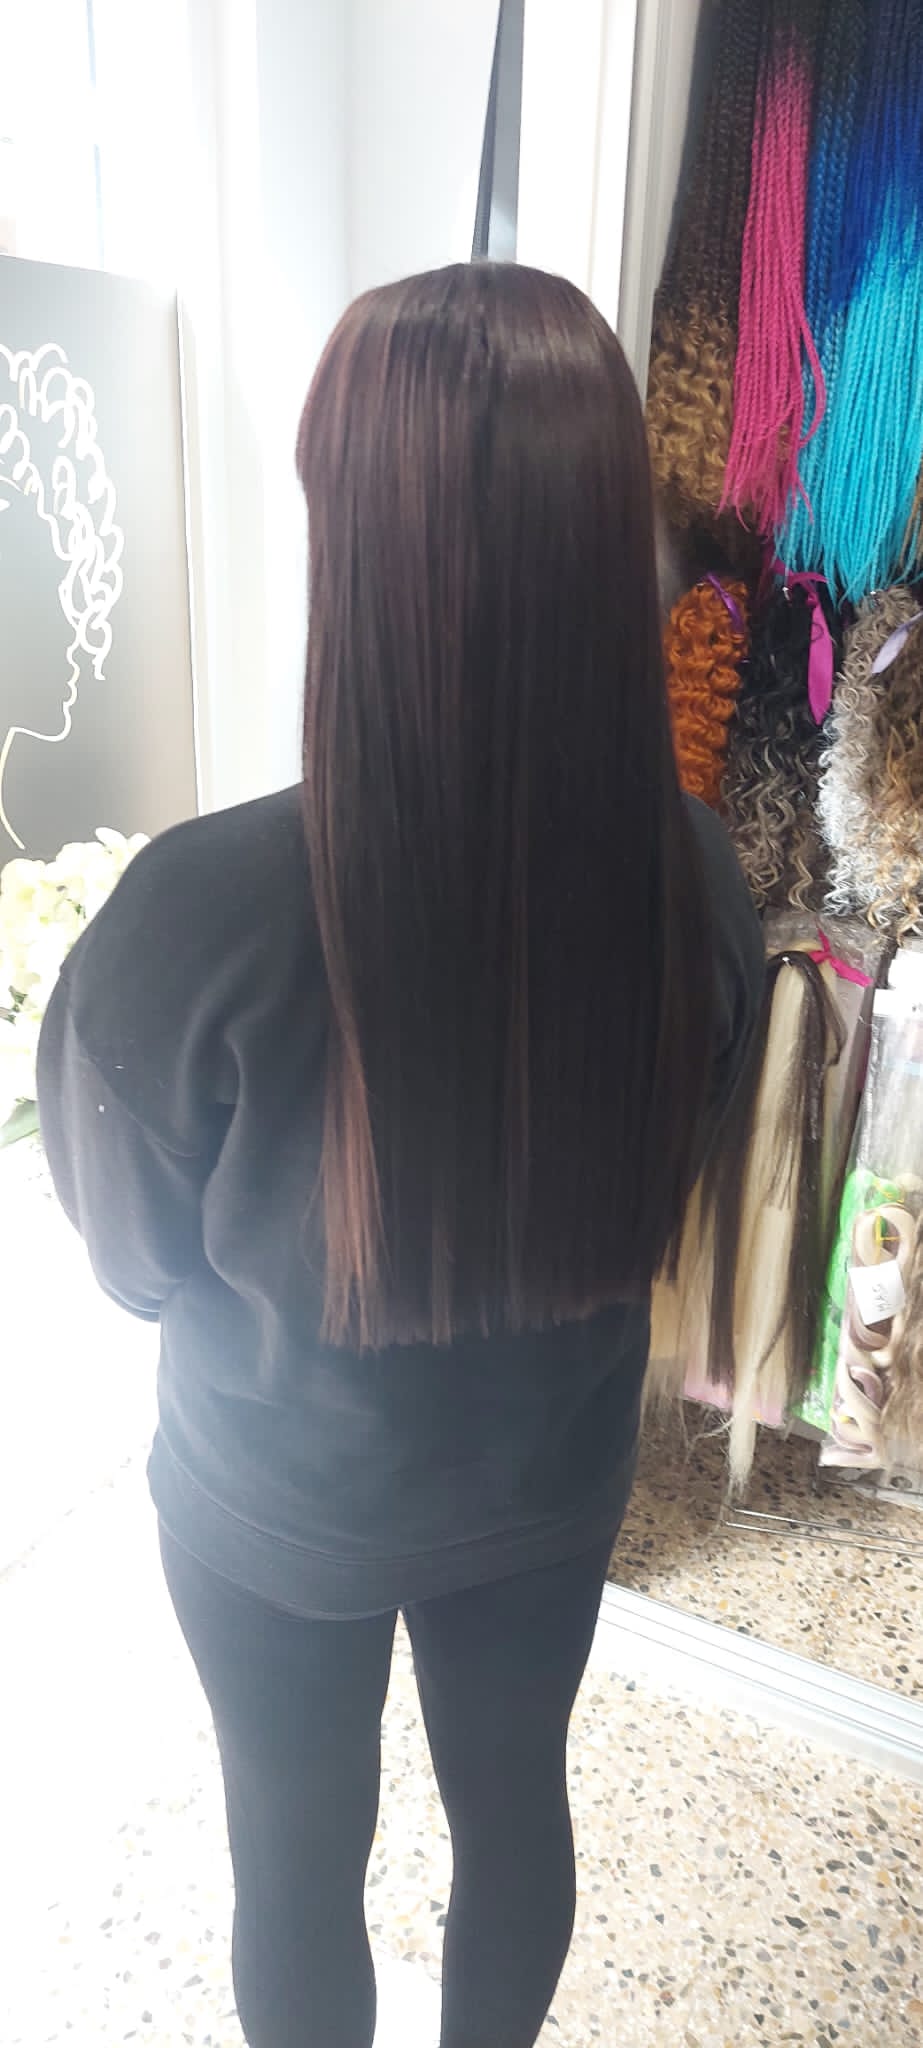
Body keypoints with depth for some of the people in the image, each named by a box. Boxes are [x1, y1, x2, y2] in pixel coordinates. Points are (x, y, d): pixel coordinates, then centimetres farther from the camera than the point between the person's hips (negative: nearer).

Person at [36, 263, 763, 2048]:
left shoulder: (199, 914, -33)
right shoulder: (696, 880, -21)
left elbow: (132, 1259, -15)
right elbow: (639, 1186, -4)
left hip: (277, 1511, -3)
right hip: (551, 1480, 4)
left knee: (300, 1852, 26)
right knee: (511, 1796, 30)